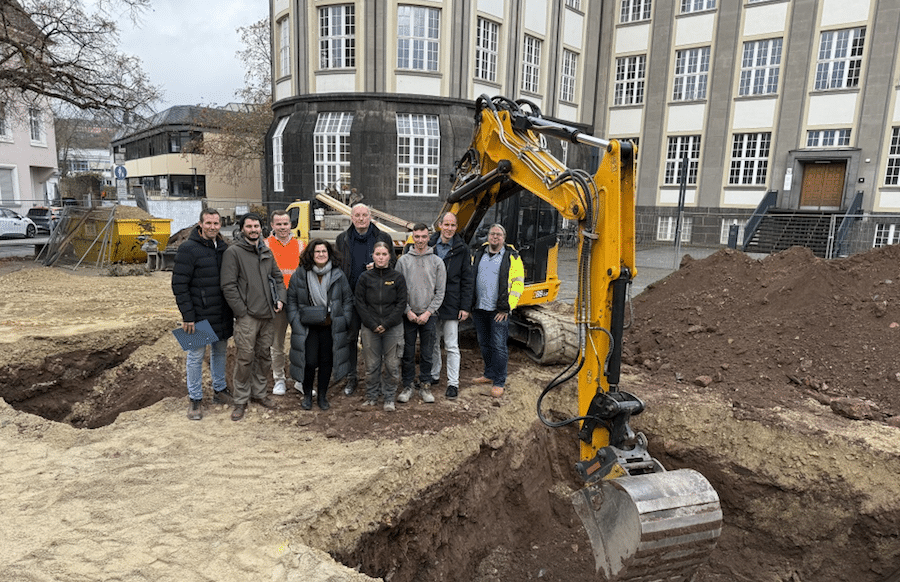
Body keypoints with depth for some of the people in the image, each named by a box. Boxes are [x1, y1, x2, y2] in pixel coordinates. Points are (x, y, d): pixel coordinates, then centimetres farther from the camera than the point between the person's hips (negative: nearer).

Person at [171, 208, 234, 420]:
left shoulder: (224, 248, 8)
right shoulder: (188, 249, -10)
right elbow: (179, 285, -12)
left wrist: (233, 309, 11)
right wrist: (187, 315, -16)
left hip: (222, 314, 6)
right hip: (199, 314, -6)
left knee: (220, 351, 16)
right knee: (196, 356, 3)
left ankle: (219, 390, 32)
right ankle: (195, 400, 16)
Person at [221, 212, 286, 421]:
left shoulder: (267, 252, 14)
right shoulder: (233, 252, -5)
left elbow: (278, 277, 22)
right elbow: (228, 286, -10)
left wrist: (280, 298, 6)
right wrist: (242, 311, -12)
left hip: (268, 315, 6)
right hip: (247, 316, -6)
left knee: (264, 356, 13)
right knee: (245, 358, -4)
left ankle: (259, 393, 27)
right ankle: (241, 400, 8)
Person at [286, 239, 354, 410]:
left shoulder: (338, 274, 2)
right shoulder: (300, 274, -1)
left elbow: (348, 299, 8)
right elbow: (292, 300, 5)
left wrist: (344, 321, 1)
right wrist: (295, 322, -2)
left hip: (331, 327, 2)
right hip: (308, 327, -1)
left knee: (327, 361, 8)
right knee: (309, 362, -3)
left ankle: (322, 395, 25)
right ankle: (307, 395, 20)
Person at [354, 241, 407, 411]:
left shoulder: (397, 277, 1)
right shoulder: (365, 277, 3)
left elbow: (401, 303, 0)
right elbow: (359, 303, 2)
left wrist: (386, 324, -9)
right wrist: (373, 325, -7)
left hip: (393, 327, 0)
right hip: (369, 328, 1)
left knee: (392, 365, 1)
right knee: (371, 365, 6)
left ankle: (389, 397, 17)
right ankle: (371, 396, 23)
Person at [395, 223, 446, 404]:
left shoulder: (437, 262, 3)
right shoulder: (403, 261, 3)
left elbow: (440, 291, 1)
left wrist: (428, 312, -7)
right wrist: (407, 310, -7)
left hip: (428, 316, 0)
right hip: (408, 315, 0)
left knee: (427, 354, 6)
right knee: (408, 353, 6)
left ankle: (425, 386, 18)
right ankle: (407, 386, 17)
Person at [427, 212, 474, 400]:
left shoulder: (461, 250, -2)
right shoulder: (429, 246, 2)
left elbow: (468, 281, -1)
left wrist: (465, 307, -7)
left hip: (451, 305, -3)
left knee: (452, 346, 1)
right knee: (432, 343, 14)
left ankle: (453, 383, 8)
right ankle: (433, 375, 30)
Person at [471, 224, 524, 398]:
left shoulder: (512, 257, -2)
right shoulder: (479, 254, 12)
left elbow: (518, 284, -5)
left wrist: (506, 307, -11)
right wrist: (470, 305, 11)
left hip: (498, 311, -5)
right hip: (479, 309, 5)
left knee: (498, 346, -4)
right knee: (484, 344, 15)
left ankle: (499, 382, 6)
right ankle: (489, 374, 31)